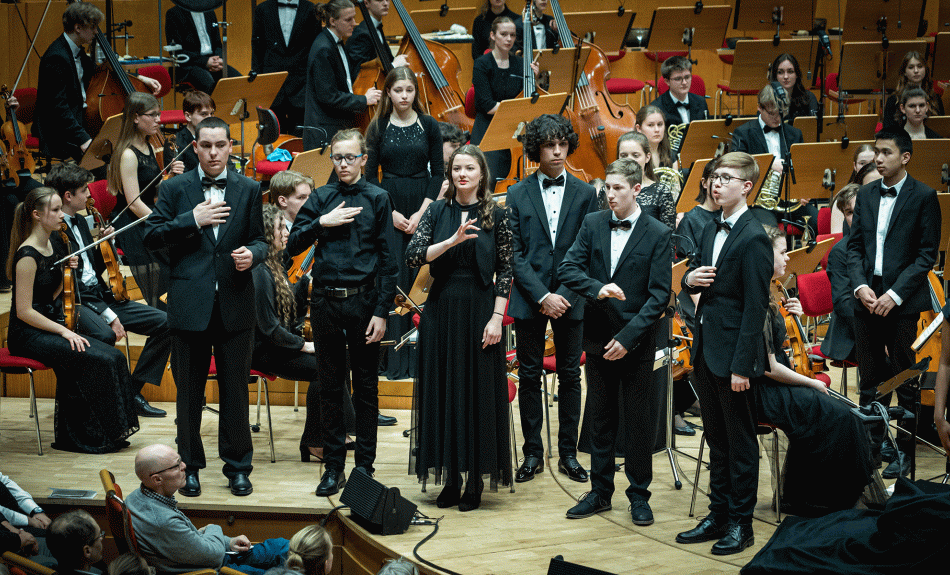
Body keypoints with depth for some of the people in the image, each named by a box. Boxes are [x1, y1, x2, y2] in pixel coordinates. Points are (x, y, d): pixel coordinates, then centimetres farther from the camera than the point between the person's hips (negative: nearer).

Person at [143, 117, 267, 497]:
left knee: (236, 391, 6)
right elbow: (151, 237, -3)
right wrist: (193, 220, -14)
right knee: (189, 392, 8)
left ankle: (237, 467, 17)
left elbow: (259, 240, 10)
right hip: (189, 305, -1)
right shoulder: (175, 189, 3)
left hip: (235, 305, 1)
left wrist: (252, 254, -13)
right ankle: (190, 466, 20)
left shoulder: (249, 190, 8)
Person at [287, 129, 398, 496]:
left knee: (366, 387, 5)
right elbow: (293, 245, 5)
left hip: (363, 301, -2)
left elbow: (388, 260, -2)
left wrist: (382, 312, -8)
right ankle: (333, 467, 15)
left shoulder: (377, 199, 0)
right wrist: (322, 223, -10)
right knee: (331, 387, 8)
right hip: (326, 301, 2)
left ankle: (365, 466, 13)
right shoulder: (321, 198, 7)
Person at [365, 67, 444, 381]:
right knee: (392, 283, -6)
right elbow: (371, 176, 3)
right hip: (389, 208, 0)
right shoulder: (378, 127, 3)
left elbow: (438, 173, 3)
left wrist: (421, 213, -7)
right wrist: (391, 212, -7)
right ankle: (394, 358, -2)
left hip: (423, 209, 0)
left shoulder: (429, 126, 3)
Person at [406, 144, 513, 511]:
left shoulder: (496, 215, 0)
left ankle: (476, 482, 9)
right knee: (443, 391, 5)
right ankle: (450, 479, 14)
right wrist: (453, 240, -19)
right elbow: (413, 256, -6)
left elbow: (505, 271, -1)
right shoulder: (438, 212, 5)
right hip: (442, 310, 2)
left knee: (478, 392, 1)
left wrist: (496, 318, -9)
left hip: (479, 310, -2)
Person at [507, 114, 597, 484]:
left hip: (570, 299, 0)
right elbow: (515, 253, -2)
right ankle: (533, 453, 14)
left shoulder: (585, 194, 4)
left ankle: (568, 453, 14)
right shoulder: (517, 195, 2)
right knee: (529, 377, 5)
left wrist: (565, 294, -11)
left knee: (570, 376, 6)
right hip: (529, 298, 0)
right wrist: (542, 295, -12)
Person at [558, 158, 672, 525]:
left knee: (640, 422, 4)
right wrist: (597, 289, -22)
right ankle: (600, 492, 23)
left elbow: (659, 295, -11)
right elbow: (567, 269, -2)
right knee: (601, 419, 12)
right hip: (598, 339, 3)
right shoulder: (593, 225, 3)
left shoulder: (658, 235, -7)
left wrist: (628, 337, -18)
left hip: (637, 342, -3)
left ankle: (639, 495, 17)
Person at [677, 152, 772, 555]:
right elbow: (695, 278, 21)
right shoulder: (711, 231, 11)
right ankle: (718, 515, 25)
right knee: (717, 440, 16)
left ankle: (740, 524, 12)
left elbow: (755, 307, -18)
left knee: (740, 442, 3)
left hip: (733, 355, -8)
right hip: (706, 351, 8)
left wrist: (742, 365, -20)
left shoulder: (753, 239, -15)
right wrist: (691, 279, -5)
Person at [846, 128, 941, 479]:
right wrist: (860, 286, -5)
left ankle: (905, 451, 10)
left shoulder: (924, 197, -4)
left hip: (902, 302, -4)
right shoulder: (865, 196, 11)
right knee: (871, 380, 10)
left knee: (905, 381, 1)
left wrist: (895, 293, -14)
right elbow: (854, 246, 12)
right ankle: (871, 446, 20)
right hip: (867, 298, 5)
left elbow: (927, 254, -7)